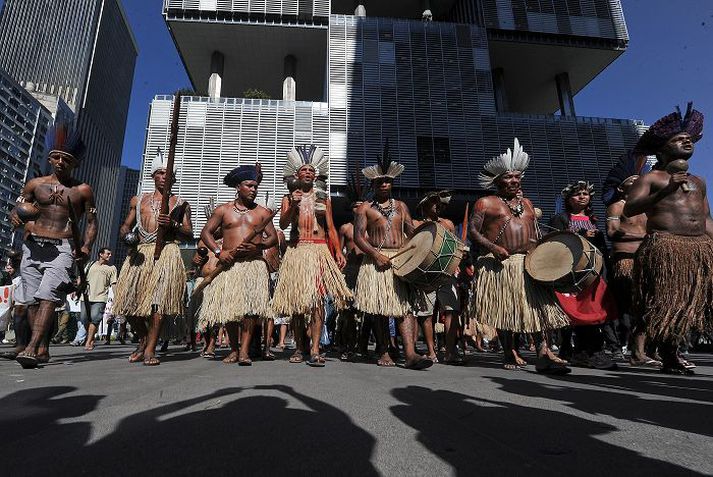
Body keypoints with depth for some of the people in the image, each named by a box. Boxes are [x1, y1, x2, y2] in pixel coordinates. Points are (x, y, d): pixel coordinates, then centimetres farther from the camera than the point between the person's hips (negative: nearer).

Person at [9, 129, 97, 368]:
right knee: (32, 299, 2)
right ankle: (42, 349, 9)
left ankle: (31, 348, -22)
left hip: (64, 249, -3)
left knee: (48, 295, -17)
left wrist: (86, 248, -9)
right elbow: (18, 208, 16)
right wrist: (15, 216, -9)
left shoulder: (83, 190, 6)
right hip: (33, 246, 4)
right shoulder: (35, 184, 13)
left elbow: (92, 222, 6)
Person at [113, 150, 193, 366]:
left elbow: (190, 235, 9)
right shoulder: (138, 200, 21)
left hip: (166, 252, -3)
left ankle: (150, 349, -7)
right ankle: (143, 339, 19)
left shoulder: (180, 204, 14)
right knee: (127, 298, -4)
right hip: (139, 252, 3)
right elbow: (125, 226, 23)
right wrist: (127, 235, -1)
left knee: (158, 299, -15)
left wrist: (173, 225, -10)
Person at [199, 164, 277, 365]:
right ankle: (234, 350, 17)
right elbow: (206, 232, 8)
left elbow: (273, 237, 9)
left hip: (254, 263, -1)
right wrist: (218, 251, -7)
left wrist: (257, 246, -11)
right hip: (229, 264, 1)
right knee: (228, 307, 1)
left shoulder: (263, 212, 10)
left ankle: (244, 351, -8)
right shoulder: (223, 210, 10)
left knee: (250, 306, -14)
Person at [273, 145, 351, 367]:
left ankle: (315, 350, -10)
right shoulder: (289, 198, 13)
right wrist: (292, 205, -16)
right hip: (296, 251, 1)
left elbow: (331, 228, 11)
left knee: (317, 299, -10)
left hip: (319, 251, -1)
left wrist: (338, 251, 0)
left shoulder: (323, 198, 14)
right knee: (296, 299, 1)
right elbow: (283, 224, -1)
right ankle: (300, 348, 14)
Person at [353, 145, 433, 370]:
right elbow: (358, 237, -1)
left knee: (406, 306, -8)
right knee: (379, 310, 2)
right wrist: (376, 254, -15)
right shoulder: (365, 208, 7)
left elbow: (412, 232, 13)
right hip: (376, 261, -2)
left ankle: (410, 354, -11)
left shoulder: (400, 206, 17)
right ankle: (383, 353, 14)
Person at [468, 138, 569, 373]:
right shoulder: (485, 203, 5)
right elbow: (473, 231, -4)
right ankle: (509, 353, 11)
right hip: (499, 263, -4)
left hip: (529, 261, 4)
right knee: (503, 309, -2)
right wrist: (492, 247, -20)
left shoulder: (526, 203, 22)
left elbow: (535, 234, 24)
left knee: (537, 304, -9)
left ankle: (543, 353, -9)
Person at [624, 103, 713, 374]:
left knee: (690, 302, 1)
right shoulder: (651, 178, 5)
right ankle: (670, 358, 5)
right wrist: (664, 191, -15)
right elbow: (628, 209, -8)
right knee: (668, 304, -6)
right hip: (664, 247, -6)